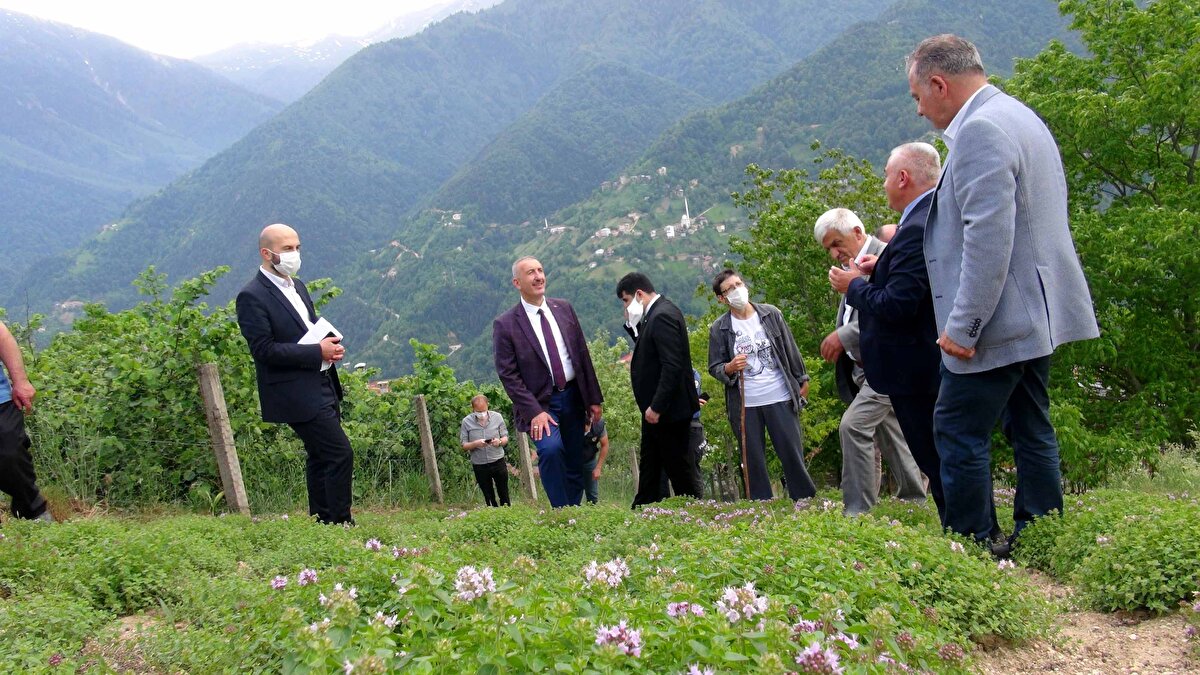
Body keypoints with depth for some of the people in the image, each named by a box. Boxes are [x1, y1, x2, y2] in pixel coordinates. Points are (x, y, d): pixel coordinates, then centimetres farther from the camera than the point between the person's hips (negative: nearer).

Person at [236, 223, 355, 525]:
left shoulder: (297, 286, 15)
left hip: (322, 387, 9)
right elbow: (264, 350, -18)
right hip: (297, 394, -9)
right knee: (340, 454, -11)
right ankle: (340, 523, -2)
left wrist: (332, 345, 1)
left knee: (321, 458, 14)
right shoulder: (252, 297, -12)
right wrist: (317, 351, -19)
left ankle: (322, 523, 24)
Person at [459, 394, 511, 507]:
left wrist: (499, 442, -20)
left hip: (498, 462, 0)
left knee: (504, 495, 8)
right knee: (489, 497, 12)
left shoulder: (497, 417, -3)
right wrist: (476, 444, -25)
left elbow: (505, 438, 3)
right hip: (479, 466, 0)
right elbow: (464, 445, -5)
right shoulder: (466, 421, -6)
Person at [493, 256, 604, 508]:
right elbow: (508, 375, -10)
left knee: (575, 468, 8)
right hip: (540, 402, -5)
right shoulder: (505, 325, -8)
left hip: (573, 397, 5)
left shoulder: (564, 309, 6)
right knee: (551, 449, -28)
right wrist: (534, 411, -18)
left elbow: (583, 355, 9)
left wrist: (594, 399, 6)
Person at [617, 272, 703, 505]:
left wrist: (656, 407, -25)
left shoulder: (662, 316, -19)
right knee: (648, 468, 16)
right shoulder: (656, 314, 11)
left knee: (680, 468, 0)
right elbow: (648, 351, 19)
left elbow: (672, 365, -26)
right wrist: (632, 324, 5)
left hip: (669, 409, -11)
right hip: (656, 408, 11)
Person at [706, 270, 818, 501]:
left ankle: (805, 500, 15)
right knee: (753, 460, 5)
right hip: (745, 405, 0)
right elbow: (714, 367, 2)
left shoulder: (771, 314, 2)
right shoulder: (719, 329, -1)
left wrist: (802, 380, 10)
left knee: (793, 453, 3)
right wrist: (730, 368, -19)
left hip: (780, 398, 0)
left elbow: (791, 349, 9)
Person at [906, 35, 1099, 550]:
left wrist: (963, 325, -21)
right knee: (1031, 430, 15)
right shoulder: (1017, 116, 16)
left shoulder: (981, 129, -18)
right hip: (1038, 314, 11)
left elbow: (989, 237, -25)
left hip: (1001, 320, -11)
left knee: (958, 434, -3)